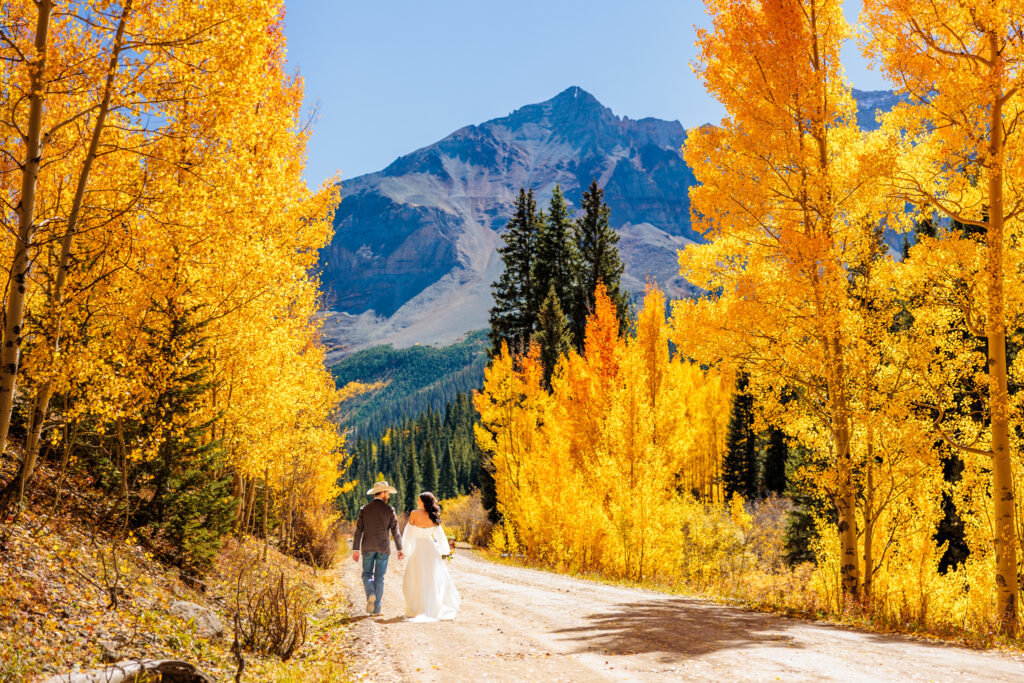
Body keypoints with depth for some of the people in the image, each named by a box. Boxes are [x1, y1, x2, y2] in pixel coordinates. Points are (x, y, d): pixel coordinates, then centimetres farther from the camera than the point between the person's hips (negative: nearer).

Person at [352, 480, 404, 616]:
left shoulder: (364, 509, 0)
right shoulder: (389, 510, -4)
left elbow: (358, 530, -1)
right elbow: (395, 531, -2)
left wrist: (355, 550, 2)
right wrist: (399, 549, 6)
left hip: (367, 547, 0)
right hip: (383, 547, 0)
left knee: (367, 574, 15)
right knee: (379, 577, 7)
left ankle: (370, 595, -14)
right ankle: (376, 608, 6)